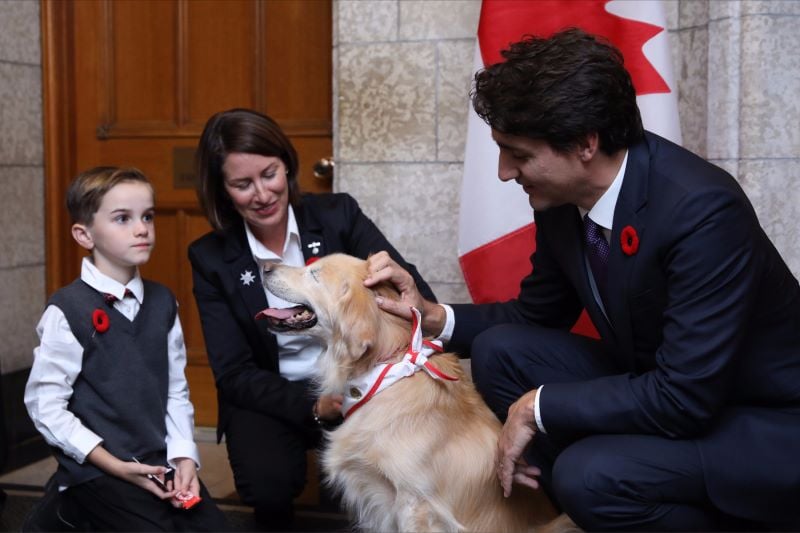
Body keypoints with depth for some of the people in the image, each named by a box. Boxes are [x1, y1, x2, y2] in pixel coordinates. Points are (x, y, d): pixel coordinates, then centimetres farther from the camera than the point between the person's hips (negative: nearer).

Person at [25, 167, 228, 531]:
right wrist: (115, 466, -14)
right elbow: (45, 405, -11)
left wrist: (183, 456, -4)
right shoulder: (67, 311, -11)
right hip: (96, 470, -5)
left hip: (161, 463, 5)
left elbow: (175, 390, 8)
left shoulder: (162, 302, 6)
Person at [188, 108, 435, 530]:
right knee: (268, 484, -30)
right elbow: (235, 374, -8)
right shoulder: (211, 257, -6)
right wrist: (311, 405, -24)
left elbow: (414, 291, -13)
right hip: (270, 396, 0)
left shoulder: (338, 215, -7)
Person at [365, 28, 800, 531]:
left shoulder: (703, 209, -30)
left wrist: (538, 407, -21)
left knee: (590, 474, -30)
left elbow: (685, 398, -31)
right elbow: (537, 314, 10)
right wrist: (434, 316, -6)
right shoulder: (562, 196, -6)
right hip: (659, 388, 8)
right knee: (498, 350, -3)